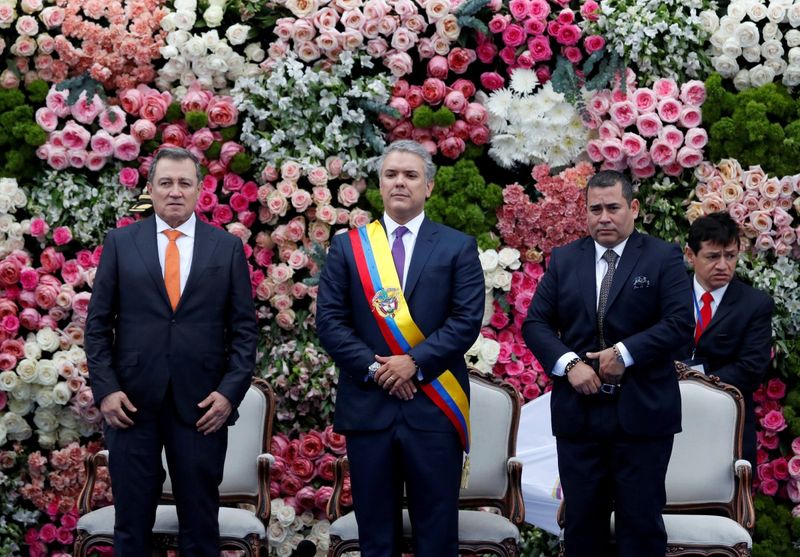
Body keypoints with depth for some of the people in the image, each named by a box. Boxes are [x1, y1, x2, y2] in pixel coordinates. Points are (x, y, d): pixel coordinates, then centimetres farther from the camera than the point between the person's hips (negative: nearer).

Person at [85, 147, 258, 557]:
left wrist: (231, 392, -6)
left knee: (200, 521, 6)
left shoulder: (227, 247, 5)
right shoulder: (120, 243, 5)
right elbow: (98, 323, 5)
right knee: (132, 519, 5)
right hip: (132, 400, 0)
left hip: (202, 404, 0)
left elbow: (244, 328, 4)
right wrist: (105, 389, -6)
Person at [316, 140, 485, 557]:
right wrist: (373, 368, -10)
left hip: (434, 406, -1)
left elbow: (467, 320, -5)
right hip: (367, 404, 1)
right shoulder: (347, 246, 8)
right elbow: (329, 321, 2)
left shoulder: (458, 247, 5)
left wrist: (414, 363, -14)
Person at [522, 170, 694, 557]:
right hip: (578, 411, 3)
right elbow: (535, 324, 6)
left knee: (641, 522, 3)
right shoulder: (564, 260, 10)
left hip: (642, 413, -3)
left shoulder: (664, 258, 1)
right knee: (582, 521, 9)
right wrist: (569, 363, -10)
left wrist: (625, 353, -17)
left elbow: (680, 322, -9)